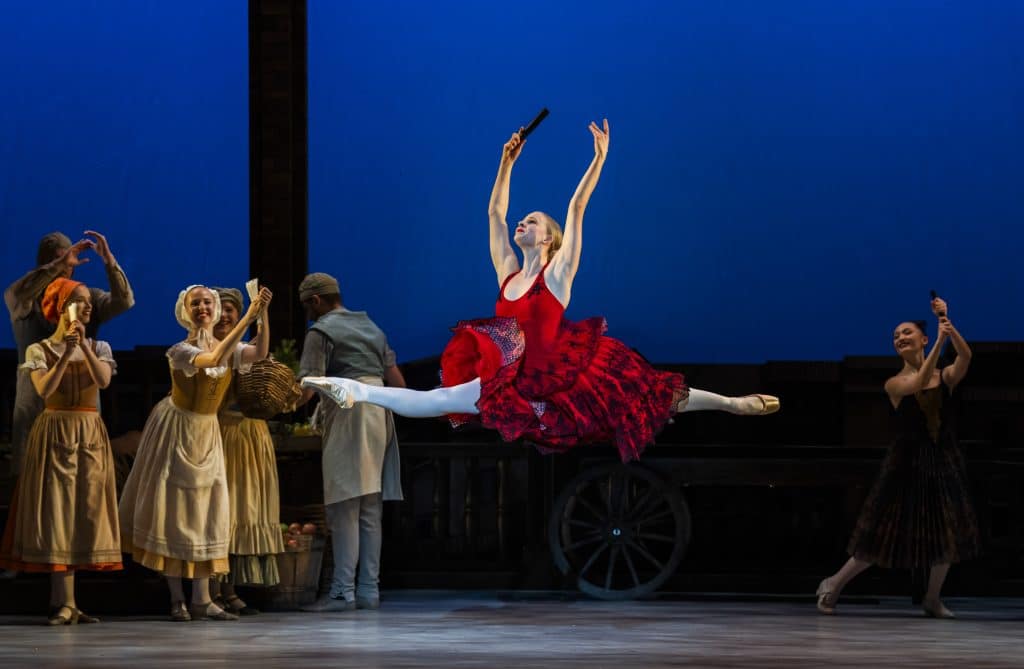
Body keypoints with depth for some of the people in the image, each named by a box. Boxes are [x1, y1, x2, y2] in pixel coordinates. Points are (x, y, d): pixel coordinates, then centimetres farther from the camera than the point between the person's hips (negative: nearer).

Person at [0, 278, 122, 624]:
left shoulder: (98, 348, 9)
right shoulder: (39, 350, 1)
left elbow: (103, 380, -10)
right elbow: (44, 389, -15)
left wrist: (83, 344, -15)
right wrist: (66, 352, -18)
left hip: (91, 435, 4)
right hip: (55, 434, -4)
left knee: (84, 512, 2)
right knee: (57, 511, -7)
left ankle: (63, 601, 8)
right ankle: (65, 603, -9)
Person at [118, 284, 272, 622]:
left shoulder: (228, 348, -1)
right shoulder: (180, 351, -17)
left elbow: (259, 353, -21)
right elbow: (213, 360, -37)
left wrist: (263, 315, -34)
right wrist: (246, 319, -40)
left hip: (207, 433, 6)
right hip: (177, 428, -5)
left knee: (207, 511, 2)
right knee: (174, 509, -3)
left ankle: (201, 599, 4)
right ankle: (177, 600, -1)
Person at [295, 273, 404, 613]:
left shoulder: (322, 331, -1)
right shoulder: (370, 327, 22)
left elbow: (306, 387, -11)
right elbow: (398, 382, 18)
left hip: (348, 414, -8)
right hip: (379, 416, 8)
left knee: (344, 508, -9)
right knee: (371, 510, 8)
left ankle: (343, 591, -14)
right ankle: (369, 590, 6)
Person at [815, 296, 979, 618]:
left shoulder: (946, 376, 3)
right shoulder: (894, 384, -2)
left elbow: (966, 357, -17)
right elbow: (917, 383, -23)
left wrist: (947, 323, -30)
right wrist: (940, 341, -28)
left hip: (944, 462, 2)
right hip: (907, 462, -2)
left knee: (947, 531, 4)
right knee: (885, 531, 1)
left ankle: (932, 598, 22)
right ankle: (834, 585, 15)